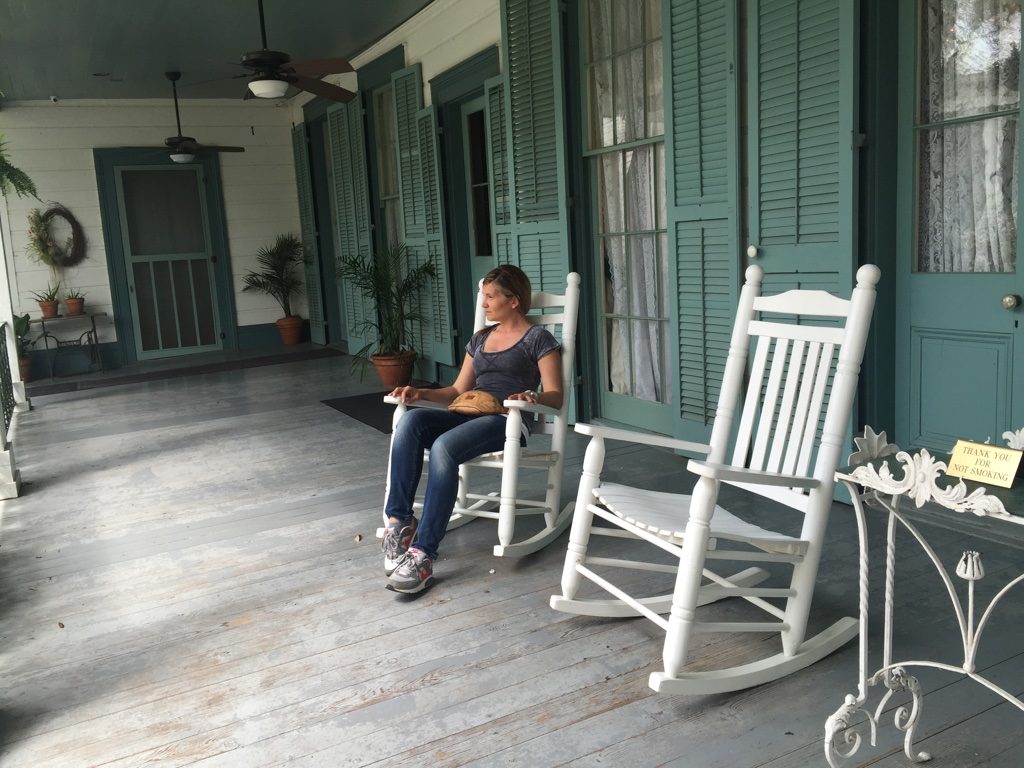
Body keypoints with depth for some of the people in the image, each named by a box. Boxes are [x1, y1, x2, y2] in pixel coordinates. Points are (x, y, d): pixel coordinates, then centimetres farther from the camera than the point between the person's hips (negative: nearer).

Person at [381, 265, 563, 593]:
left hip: (506, 421, -6)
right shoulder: (480, 338, 26)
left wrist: (532, 396, -24)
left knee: (443, 446, -36)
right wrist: (421, 393, 6)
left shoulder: (537, 338, 6)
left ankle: (422, 555, -36)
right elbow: (458, 391, 23)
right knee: (410, 420, -26)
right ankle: (398, 521, -29)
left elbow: (555, 396, -2)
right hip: (468, 417, 6)